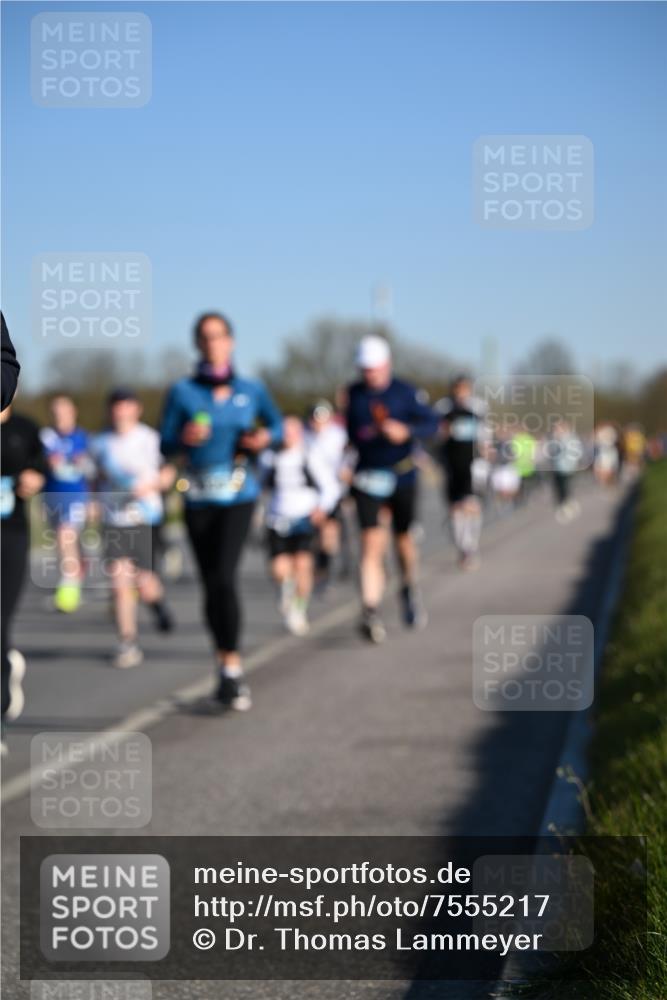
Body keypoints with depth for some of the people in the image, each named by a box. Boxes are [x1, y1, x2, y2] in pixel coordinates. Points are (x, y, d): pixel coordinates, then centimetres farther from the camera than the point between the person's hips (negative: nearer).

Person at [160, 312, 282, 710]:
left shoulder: (251, 390, 5)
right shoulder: (183, 392, 3)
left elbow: (277, 424, 20)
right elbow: (166, 444, 2)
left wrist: (266, 437, -2)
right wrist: (185, 438, -19)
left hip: (238, 496, -2)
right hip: (199, 498, 2)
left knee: (224, 577, -18)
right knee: (212, 584, 7)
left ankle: (231, 667, -12)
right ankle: (228, 668, 22)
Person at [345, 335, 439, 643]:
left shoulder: (405, 392, -5)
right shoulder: (354, 394, 4)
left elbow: (432, 423, -10)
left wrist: (406, 431, -26)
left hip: (403, 478, -1)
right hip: (368, 479, 1)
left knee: (403, 538, 13)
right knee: (372, 542, -13)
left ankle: (409, 589, 42)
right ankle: (371, 612, -18)